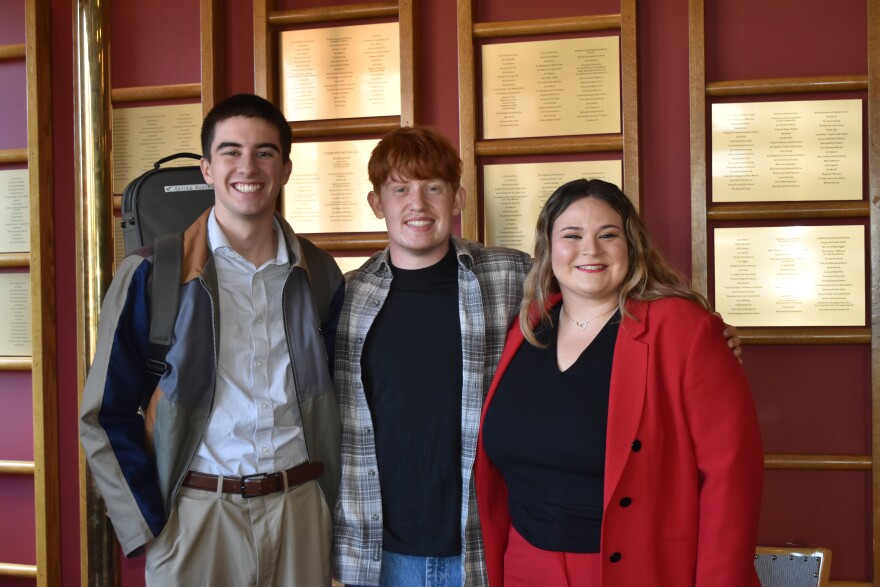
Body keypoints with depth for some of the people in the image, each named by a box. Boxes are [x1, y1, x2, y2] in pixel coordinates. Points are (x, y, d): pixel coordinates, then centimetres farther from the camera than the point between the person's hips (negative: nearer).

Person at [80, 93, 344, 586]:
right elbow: (106, 414, -2)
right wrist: (148, 526, -6)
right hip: (195, 514, -2)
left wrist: (335, 501, 6)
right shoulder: (150, 274, -5)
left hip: (301, 511, 3)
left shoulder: (320, 275, 5)